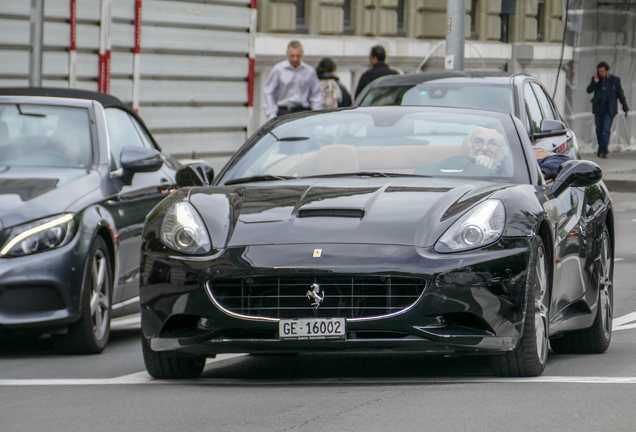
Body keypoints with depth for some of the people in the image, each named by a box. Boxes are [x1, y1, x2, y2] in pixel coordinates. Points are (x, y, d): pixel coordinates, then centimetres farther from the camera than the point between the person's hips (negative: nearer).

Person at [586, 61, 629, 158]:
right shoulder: (595, 79, 5)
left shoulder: (615, 80, -1)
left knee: (606, 129, -14)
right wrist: (595, 82, -17)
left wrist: (625, 108, 0)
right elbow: (589, 90, -1)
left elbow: (621, 94, 3)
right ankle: (601, 149, 22)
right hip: (598, 108, 3)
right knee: (599, 130, 6)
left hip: (609, 109, -3)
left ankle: (603, 151, -13)